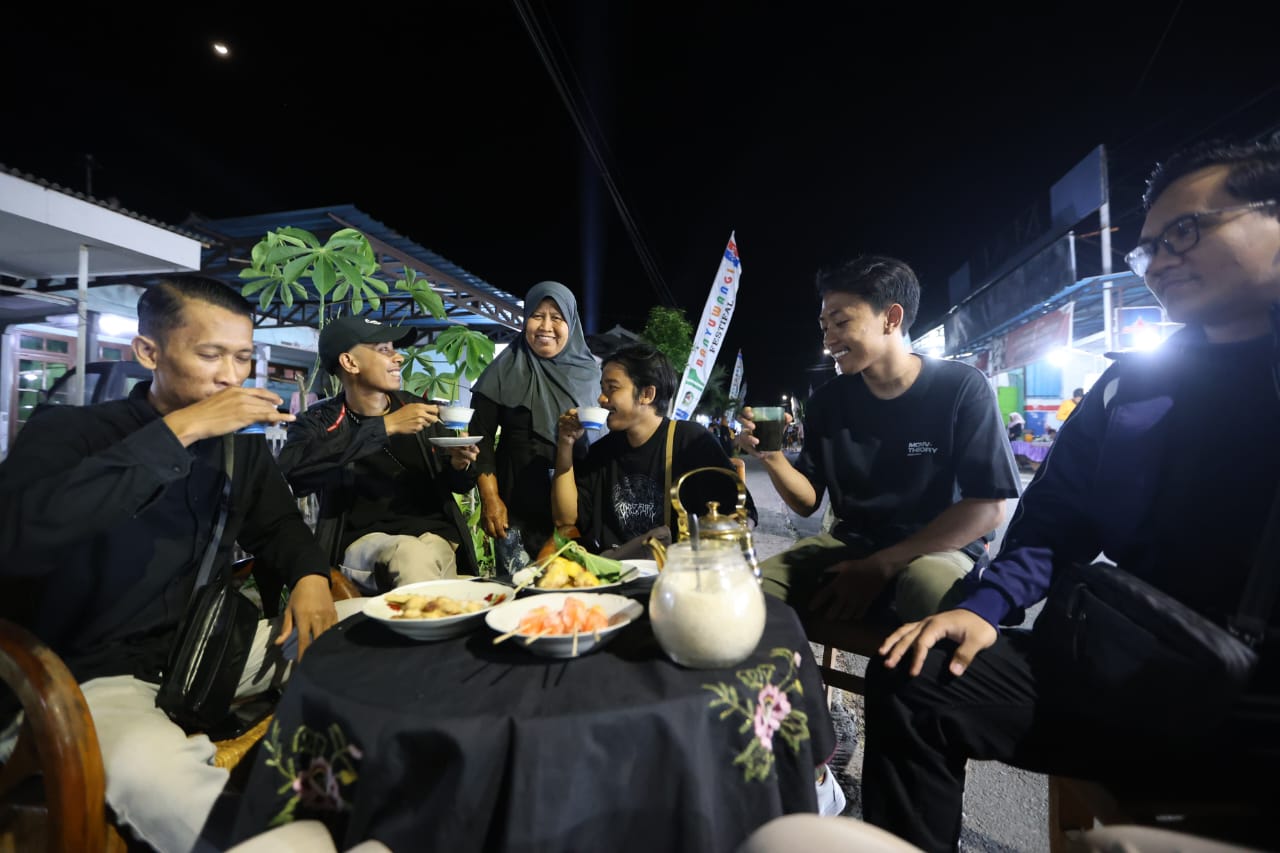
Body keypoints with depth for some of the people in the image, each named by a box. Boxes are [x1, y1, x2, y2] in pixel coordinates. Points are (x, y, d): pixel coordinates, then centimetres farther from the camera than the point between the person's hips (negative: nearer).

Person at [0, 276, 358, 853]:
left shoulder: (242, 443, 4)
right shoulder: (67, 431, -11)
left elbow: (278, 524, 17)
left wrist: (311, 575, -6)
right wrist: (178, 429, -31)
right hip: (100, 673, -5)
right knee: (151, 772, -39)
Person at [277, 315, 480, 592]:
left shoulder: (417, 407, 8)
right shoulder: (320, 421, 1)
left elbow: (455, 484, 17)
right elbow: (292, 470, -23)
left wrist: (459, 466, -8)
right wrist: (386, 426, -24)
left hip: (432, 532, 2)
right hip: (364, 539, -2)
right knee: (410, 555, -33)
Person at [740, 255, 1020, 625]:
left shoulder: (961, 387, -10)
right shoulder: (828, 400, 1)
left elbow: (989, 507, -14)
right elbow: (808, 502, 4)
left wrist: (880, 567, -20)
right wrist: (770, 456, -18)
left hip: (941, 548, -4)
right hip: (851, 542, 5)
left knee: (929, 586, -41)